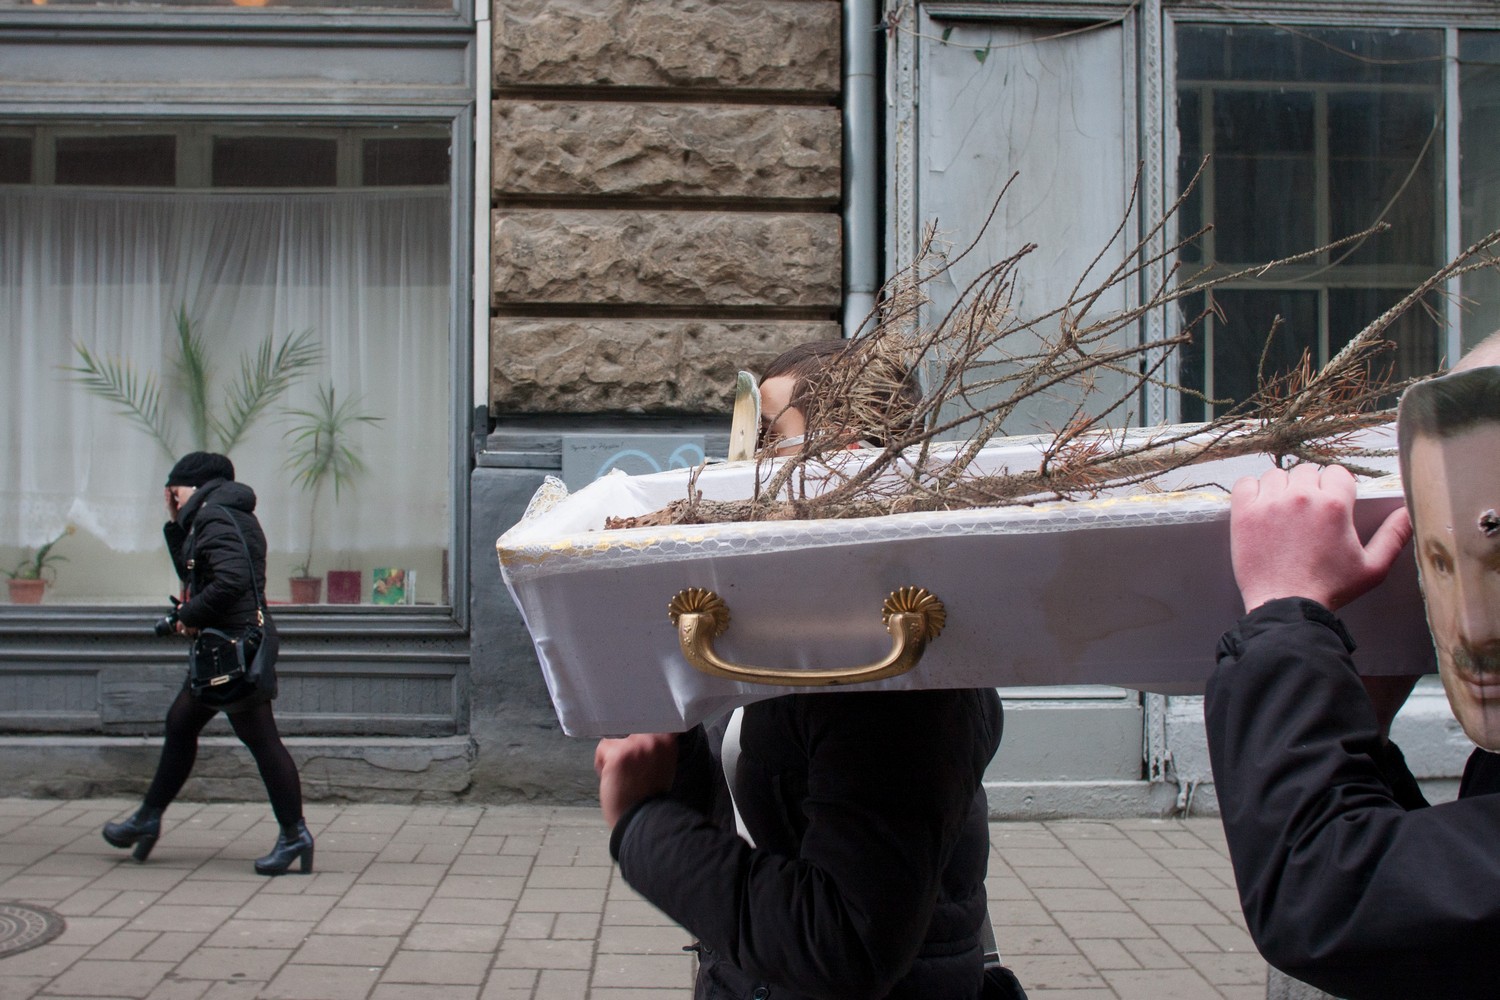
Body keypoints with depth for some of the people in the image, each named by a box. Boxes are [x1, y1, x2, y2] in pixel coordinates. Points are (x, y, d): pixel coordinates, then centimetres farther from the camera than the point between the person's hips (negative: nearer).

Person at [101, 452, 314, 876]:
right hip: (222, 648, 11)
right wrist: (175, 525, 17)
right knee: (180, 722, 18)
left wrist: (190, 614, -14)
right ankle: (148, 818, 29)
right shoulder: (229, 516, 19)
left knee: (259, 737, -8)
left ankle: (294, 834, -4)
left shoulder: (214, 518, -12)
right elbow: (192, 574, 23)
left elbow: (231, 579, -26)